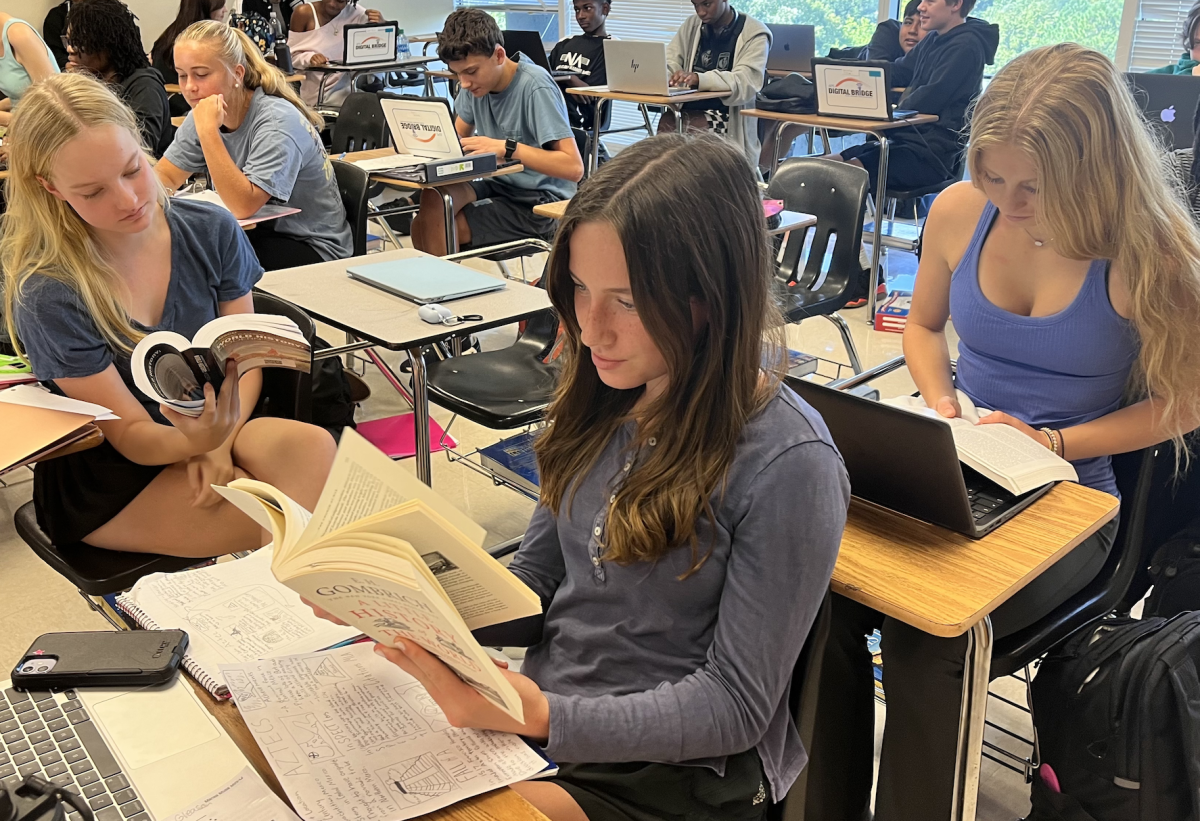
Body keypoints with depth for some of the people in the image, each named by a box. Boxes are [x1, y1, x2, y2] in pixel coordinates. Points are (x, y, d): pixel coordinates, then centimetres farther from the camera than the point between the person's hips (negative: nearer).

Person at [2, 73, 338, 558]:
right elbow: (130, 435, -13)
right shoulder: (46, 295, -17)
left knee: (311, 446, -30)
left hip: (218, 430, 4)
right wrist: (195, 443, -37)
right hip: (108, 483, -4)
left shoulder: (211, 232, -6)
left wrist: (219, 443, -19)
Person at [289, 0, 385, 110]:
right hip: (312, 96, -2)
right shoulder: (304, 13, -5)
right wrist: (309, 58, -26)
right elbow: (291, 56, -4)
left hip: (344, 94, 3)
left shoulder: (357, 14, 0)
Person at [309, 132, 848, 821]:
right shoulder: (602, 402, -2)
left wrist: (541, 716, -28)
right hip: (539, 712, 6)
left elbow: (734, 706, -17)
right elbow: (536, 578, 7)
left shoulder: (788, 467, -22)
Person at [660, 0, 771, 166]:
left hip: (730, 118, -4)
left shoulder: (754, 33, -3)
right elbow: (668, 63, 9)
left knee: (687, 126, -32)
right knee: (667, 120, -28)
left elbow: (746, 82, -18)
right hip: (691, 110, 4)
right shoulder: (691, 25, 13)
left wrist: (699, 79, -34)